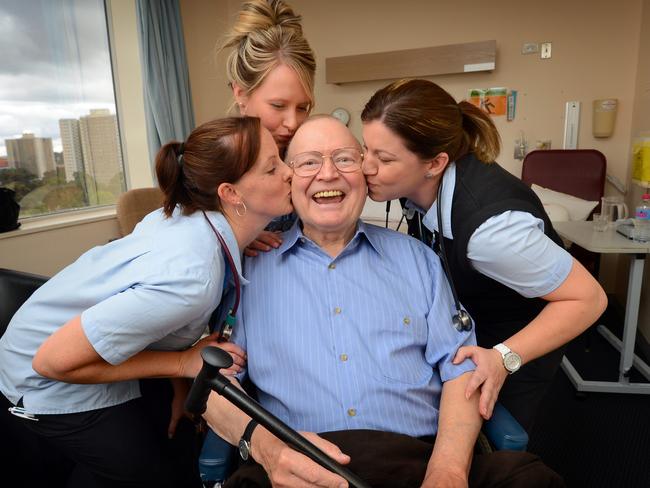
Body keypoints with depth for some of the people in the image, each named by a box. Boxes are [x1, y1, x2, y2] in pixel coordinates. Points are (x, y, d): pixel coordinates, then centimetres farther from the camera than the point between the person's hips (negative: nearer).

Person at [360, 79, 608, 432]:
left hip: (518, 341, -6)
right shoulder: (416, 179, -21)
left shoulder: (489, 222, -40)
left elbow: (588, 299, -28)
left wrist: (504, 359, -35)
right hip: (461, 327, 6)